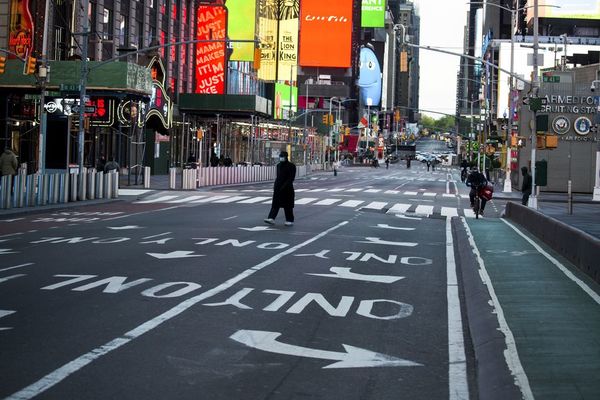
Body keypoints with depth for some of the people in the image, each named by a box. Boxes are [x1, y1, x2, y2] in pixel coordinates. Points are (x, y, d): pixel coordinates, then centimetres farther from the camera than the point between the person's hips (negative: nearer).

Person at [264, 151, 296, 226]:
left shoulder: (291, 166, -8)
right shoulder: (279, 165, 13)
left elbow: (291, 178, -14)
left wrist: (284, 186, -21)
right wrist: (275, 186, 12)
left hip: (287, 189, -6)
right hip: (278, 188, 6)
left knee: (288, 205, 1)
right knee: (275, 204, -4)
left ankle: (290, 221, 10)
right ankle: (271, 218, -12)